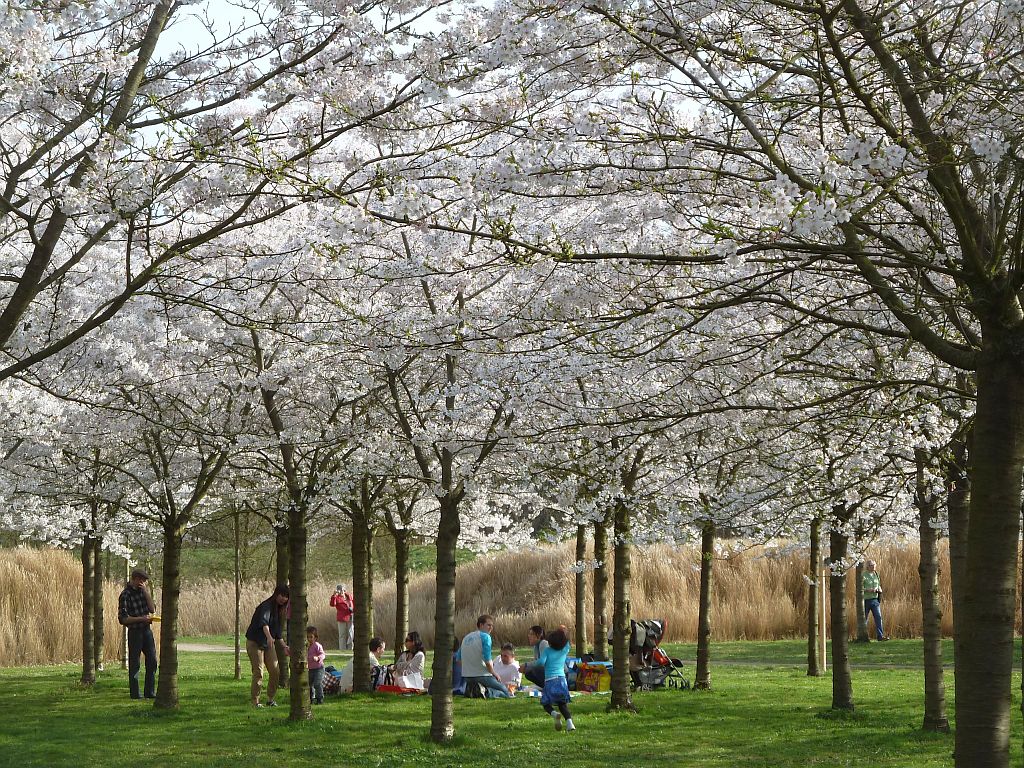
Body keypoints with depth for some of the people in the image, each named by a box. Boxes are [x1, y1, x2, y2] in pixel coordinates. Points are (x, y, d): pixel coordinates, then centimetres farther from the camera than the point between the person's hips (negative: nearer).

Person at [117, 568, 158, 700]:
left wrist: (146, 592, -6)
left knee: (152, 662, 6)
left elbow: (152, 610, 2)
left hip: (147, 630, 6)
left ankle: (149, 692, 14)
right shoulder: (125, 595, -11)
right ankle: (135, 693, 7)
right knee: (134, 664, 0)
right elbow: (123, 619, -14)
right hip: (135, 631, -6)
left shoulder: (142, 591, 10)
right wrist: (141, 618, -18)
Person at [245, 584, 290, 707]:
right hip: (254, 643, -8)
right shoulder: (266, 606, -18)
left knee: (275, 671, 2)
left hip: (268, 644, 8)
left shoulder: (278, 610, 10)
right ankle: (255, 701, -1)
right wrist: (269, 637, -54)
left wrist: (284, 646, 18)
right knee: (258, 673, -8)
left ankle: (270, 699, 14)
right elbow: (264, 622, -38)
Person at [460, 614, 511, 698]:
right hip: (482, 675, -7)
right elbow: (487, 661, -17)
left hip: (466, 677, 7)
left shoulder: (466, 637, 13)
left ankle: (471, 689, 0)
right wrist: (494, 674, 0)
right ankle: (488, 693, -23)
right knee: (506, 692, 5)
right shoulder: (485, 637, -10)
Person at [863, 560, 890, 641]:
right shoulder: (863, 575, -6)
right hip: (866, 600, -4)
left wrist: (879, 589, -1)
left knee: (878, 617, -6)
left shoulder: (876, 574, 11)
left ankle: (880, 635, -8)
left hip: (875, 599, 4)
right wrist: (868, 590, -22)